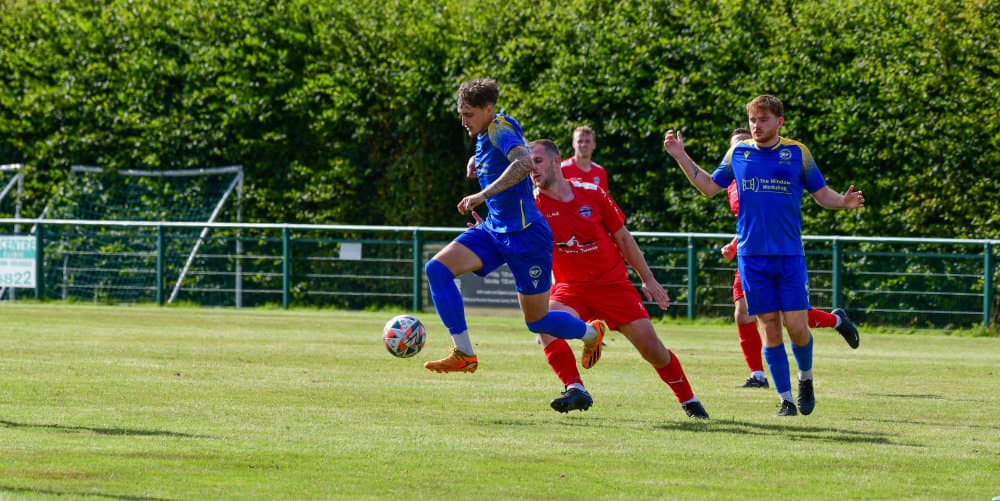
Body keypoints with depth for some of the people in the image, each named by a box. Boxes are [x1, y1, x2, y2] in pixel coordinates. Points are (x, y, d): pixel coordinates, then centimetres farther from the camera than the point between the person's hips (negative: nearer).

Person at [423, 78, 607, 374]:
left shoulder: (500, 128, -17)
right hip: (493, 230, 9)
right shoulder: (484, 135, 10)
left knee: (537, 321, 3)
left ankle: (592, 333, 35)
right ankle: (464, 354, -14)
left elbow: (524, 163, -37)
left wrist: (484, 194, -38)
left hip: (525, 235, -9)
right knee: (436, 269, -13)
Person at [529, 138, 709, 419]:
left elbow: (623, 238, 5)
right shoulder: (534, 205, -7)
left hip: (613, 283, 0)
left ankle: (689, 400, 17)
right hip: (571, 288, 0)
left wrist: (648, 280, 8)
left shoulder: (592, 194, -5)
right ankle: (575, 389, -32)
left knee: (652, 348, -2)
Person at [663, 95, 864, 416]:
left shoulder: (797, 153, 3)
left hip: (790, 255, -1)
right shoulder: (738, 154, 7)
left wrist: (844, 202, -13)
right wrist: (680, 156, 10)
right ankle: (786, 399, 7)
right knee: (770, 327, 0)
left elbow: (821, 194, 7)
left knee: (795, 325, -7)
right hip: (752, 255, 1)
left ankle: (805, 378, 22)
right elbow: (709, 187, 17)